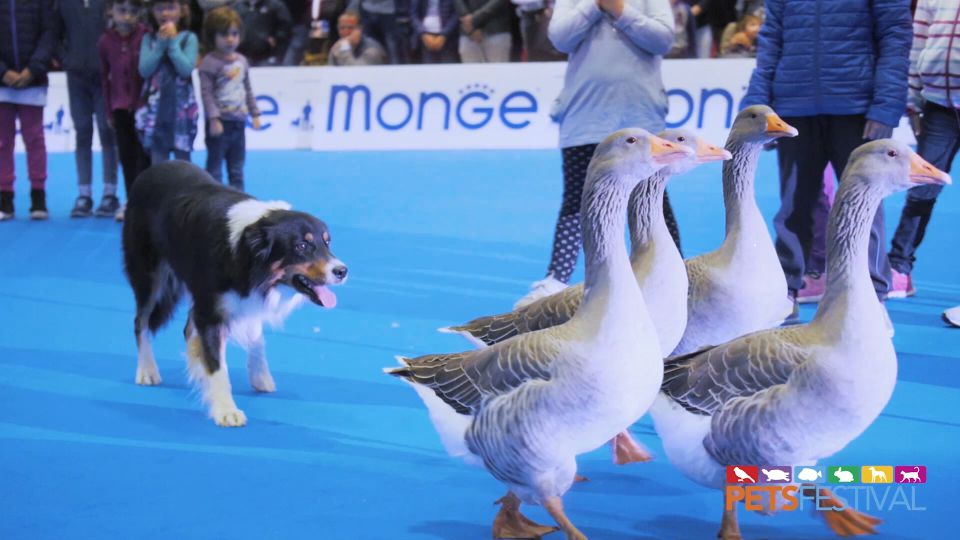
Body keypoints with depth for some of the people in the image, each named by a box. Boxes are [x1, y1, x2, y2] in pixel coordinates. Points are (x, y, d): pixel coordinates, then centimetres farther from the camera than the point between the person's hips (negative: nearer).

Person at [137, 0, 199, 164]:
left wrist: (172, 42, -11)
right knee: (157, 163, 4)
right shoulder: (149, 39, 5)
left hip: (181, 107, -2)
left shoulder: (189, 38, -1)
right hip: (155, 108, 2)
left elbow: (186, 69, -13)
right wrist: (161, 43, -10)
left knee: (182, 160, 4)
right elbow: (144, 70, -7)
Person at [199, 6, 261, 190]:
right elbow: (206, 92, -17)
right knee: (214, 169, 0)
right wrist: (214, 118, -22)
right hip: (220, 123, -7)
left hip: (238, 123, 7)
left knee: (237, 169, 14)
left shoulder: (241, 61, 9)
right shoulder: (209, 63, -13)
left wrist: (254, 113, 15)